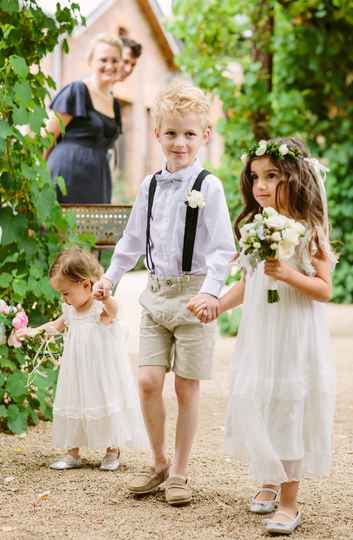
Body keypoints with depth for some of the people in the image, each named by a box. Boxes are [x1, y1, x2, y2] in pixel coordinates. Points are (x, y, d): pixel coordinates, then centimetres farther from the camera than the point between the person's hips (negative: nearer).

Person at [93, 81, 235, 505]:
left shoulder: (208, 186, -9)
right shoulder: (150, 185, 7)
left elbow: (222, 247, -13)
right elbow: (133, 239, 18)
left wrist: (211, 290, -24)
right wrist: (111, 276, 15)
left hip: (193, 293, -4)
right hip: (156, 293, 4)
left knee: (186, 388, 3)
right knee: (148, 382, 1)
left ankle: (179, 472, 16)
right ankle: (158, 463, 20)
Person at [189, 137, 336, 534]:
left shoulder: (309, 230, -10)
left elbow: (325, 290, -12)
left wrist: (288, 274, -25)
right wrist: (217, 305, 8)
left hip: (295, 339, -6)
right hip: (257, 337, 6)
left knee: (288, 411, -3)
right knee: (254, 408, 9)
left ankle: (288, 503, 6)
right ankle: (269, 482, 30)